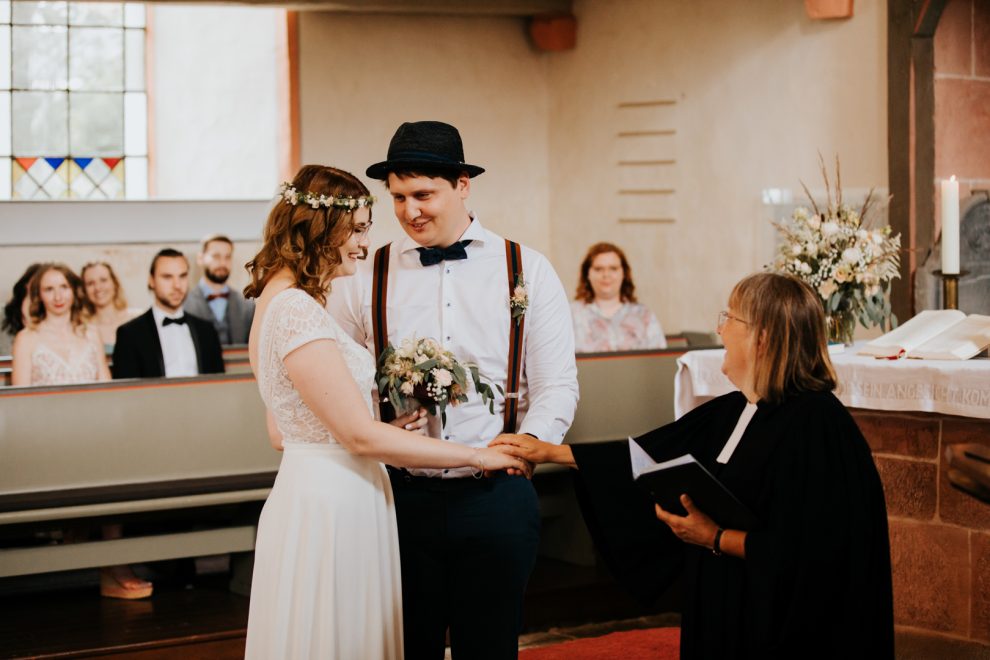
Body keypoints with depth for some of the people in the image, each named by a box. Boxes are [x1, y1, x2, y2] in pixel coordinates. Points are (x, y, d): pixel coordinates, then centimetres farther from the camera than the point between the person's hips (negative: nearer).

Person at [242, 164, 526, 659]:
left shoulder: (280, 302, 12)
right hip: (330, 506, -10)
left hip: (328, 501, 10)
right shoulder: (298, 311, -19)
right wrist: (474, 456, -13)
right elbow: (362, 435, -20)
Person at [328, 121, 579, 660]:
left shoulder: (529, 272, 2)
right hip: (400, 497, 0)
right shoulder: (365, 281, 3)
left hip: (496, 498, 0)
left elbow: (557, 385, 1)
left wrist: (524, 447, -17)